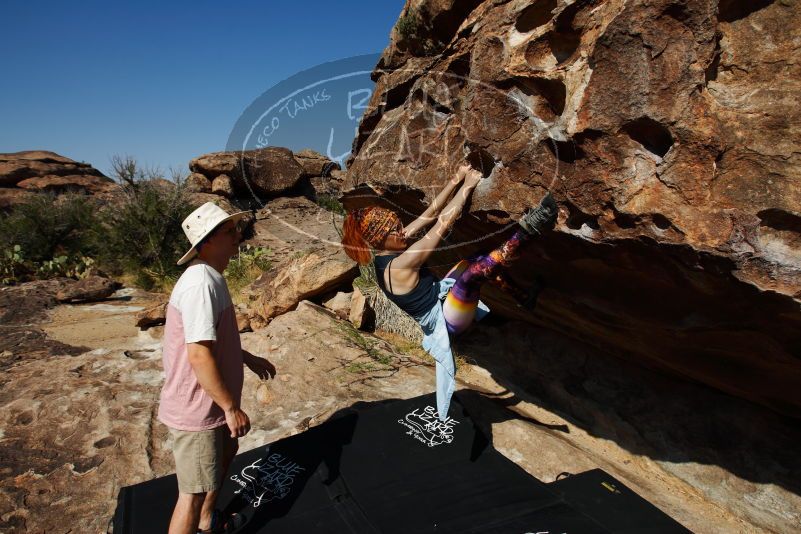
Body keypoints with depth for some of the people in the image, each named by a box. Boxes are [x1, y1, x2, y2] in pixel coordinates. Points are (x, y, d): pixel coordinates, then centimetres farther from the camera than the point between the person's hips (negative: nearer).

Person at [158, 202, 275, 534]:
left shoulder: (210, 278, 7)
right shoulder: (201, 284, -27)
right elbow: (199, 355, -30)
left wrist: (250, 359, 25)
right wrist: (231, 407, -22)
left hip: (208, 403, 11)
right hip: (196, 409, -11)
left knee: (226, 451, 30)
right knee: (194, 491, 4)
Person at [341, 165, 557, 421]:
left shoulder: (387, 253, -2)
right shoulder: (400, 266, -28)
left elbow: (430, 213, 0)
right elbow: (443, 222, -28)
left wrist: (456, 179, -3)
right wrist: (467, 186, -20)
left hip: (441, 298, 10)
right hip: (446, 320, -10)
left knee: (475, 259, 6)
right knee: (475, 268, -35)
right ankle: (529, 225, -33)